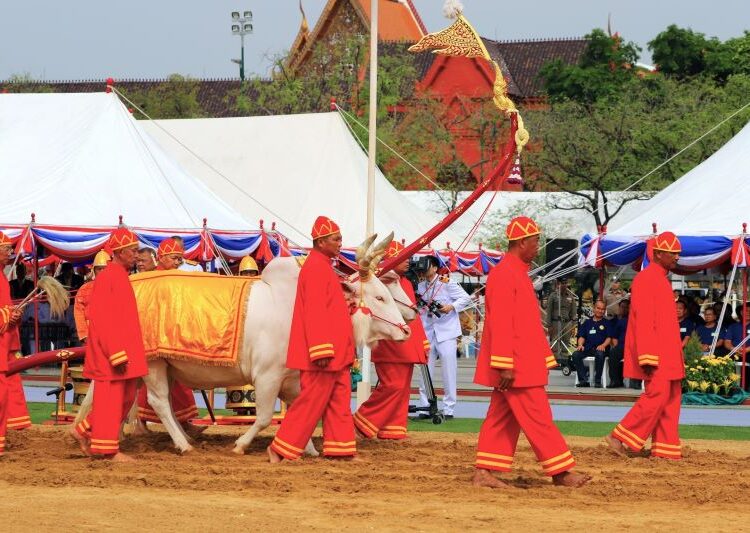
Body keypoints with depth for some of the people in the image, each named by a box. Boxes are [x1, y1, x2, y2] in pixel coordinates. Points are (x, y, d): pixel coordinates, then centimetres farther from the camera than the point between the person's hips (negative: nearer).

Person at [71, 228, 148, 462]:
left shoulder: (121, 276, 14)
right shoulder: (108, 278, -16)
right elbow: (104, 320, -21)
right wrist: (117, 354, -24)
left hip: (123, 350, 10)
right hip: (110, 352, -10)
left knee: (126, 397, 14)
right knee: (110, 398, -3)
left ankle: (83, 431, 22)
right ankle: (108, 449, 4)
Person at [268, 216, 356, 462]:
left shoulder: (323, 267, 17)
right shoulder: (315, 268, -15)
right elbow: (314, 312, -21)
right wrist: (321, 351, -25)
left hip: (335, 352, 10)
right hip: (322, 352, -10)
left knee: (339, 401, 9)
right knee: (312, 401, -6)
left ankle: (340, 450, 11)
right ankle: (281, 449, 0)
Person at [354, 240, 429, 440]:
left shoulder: (406, 283, 18)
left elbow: (414, 315, 20)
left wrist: (423, 342, 18)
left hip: (407, 347, 9)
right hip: (390, 347, -9)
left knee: (403, 389, 7)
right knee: (392, 386, -12)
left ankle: (393, 429, 10)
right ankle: (364, 421, -2)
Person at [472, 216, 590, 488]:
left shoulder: (519, 273, 18)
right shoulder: (504, 275, -14)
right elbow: (501, 323, -20)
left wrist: (545, 358, 22)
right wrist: (505, 366, -24)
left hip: (524, 363, 10)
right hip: (515, 366, -10)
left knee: (502, 418, 9)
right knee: (538, 418, -6)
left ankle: (484, 473, 9)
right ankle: (561, 472, -3)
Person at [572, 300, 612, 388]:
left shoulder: (607, 323, 14)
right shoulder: (587, 322, 21)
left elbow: (609, 338, 5)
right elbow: (582, 336, 16)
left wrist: (603, 345, -15)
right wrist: (580, 344, -6)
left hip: (599, 348, -3)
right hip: (587, 348, 3)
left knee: (600, 354, -39)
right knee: (576, 355, -27)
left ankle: (598, 381, -29)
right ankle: (583, 380, -25)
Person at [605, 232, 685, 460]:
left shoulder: (662, 280, 18)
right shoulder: (646, 279, -12)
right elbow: (642, 320, -18)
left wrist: (674, 354, 19)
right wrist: (648, 357, -23)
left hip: (667, 354, 10)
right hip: (654, 356, -10)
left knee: (671, 399, 7)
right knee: (657, 396, -14)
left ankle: (666, 449, 9)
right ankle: (620, 438, -6)